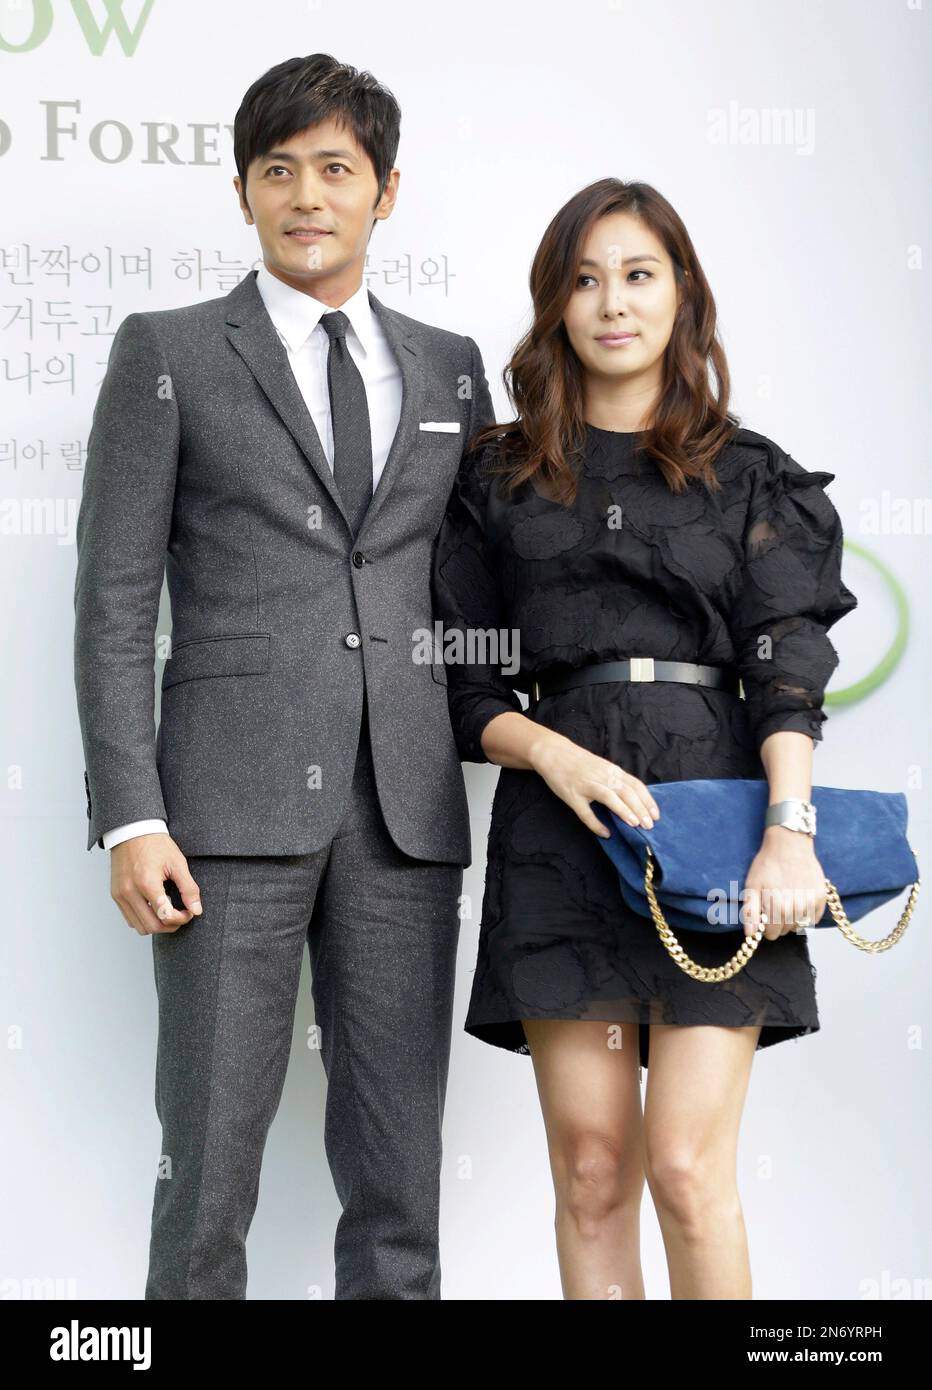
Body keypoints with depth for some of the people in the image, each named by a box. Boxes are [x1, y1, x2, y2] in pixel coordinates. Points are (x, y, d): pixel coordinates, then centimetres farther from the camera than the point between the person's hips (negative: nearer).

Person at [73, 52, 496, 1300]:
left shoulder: (451, 369, 16)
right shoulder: (168, 354, 6)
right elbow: (114, 602, 0)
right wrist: (129, 820, -9)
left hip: (408, 817, 3)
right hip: (234, 808, -3)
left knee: (399, 1182, 6)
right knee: (211, 1167, -1)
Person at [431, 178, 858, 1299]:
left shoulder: (751, 479, 11)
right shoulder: (500, 479, 13)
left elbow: (787, 671, -1)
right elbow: (468, 690, 10)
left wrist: (791, 829, -18)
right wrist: (554, 753, -11)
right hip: (560, 829, 1)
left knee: (687, 1167, -8)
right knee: (591, 1172, 1)